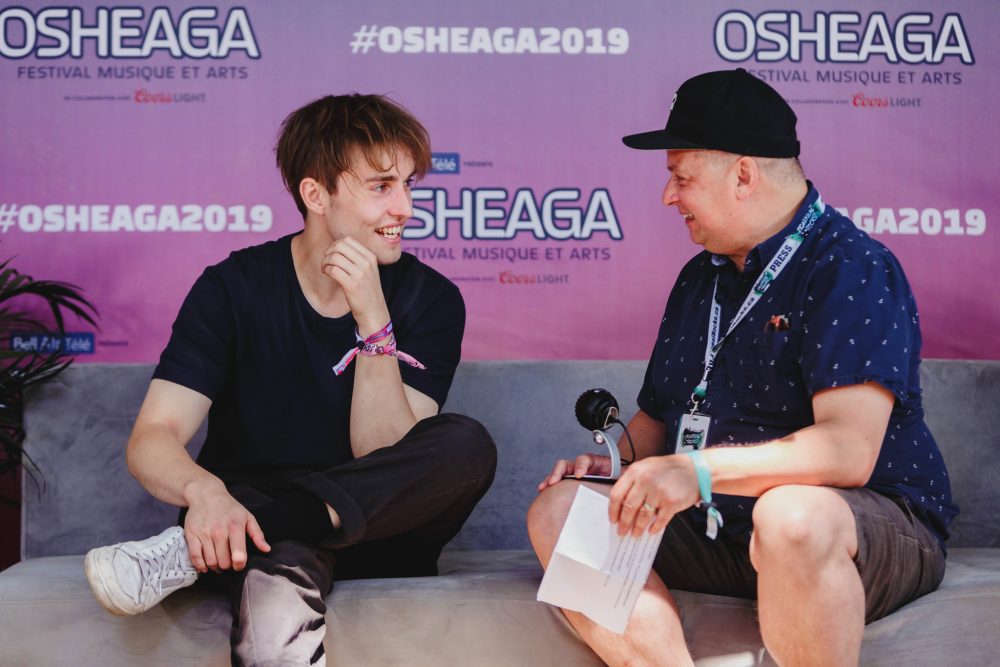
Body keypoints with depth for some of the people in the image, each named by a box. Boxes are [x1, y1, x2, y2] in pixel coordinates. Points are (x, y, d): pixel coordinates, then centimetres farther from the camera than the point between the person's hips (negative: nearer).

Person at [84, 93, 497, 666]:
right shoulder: (234, 289, -5)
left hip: (373, 531, 3)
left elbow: (384, 458, -14)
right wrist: (204, 490, -39)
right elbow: (153, 437, -15)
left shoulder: (431, 300, -4)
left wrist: (372, 318, -26)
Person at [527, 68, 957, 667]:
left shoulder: (851, 268, -12)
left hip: (874, 523, -7)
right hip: (717, 528, 8)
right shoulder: (700, 277, 15)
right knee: (558, 510, -8)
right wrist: (615, 462, 1)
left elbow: (849, 449, -25)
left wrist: (700, 470, -32)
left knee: (790, 516, -41)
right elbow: (657, 417, 23)